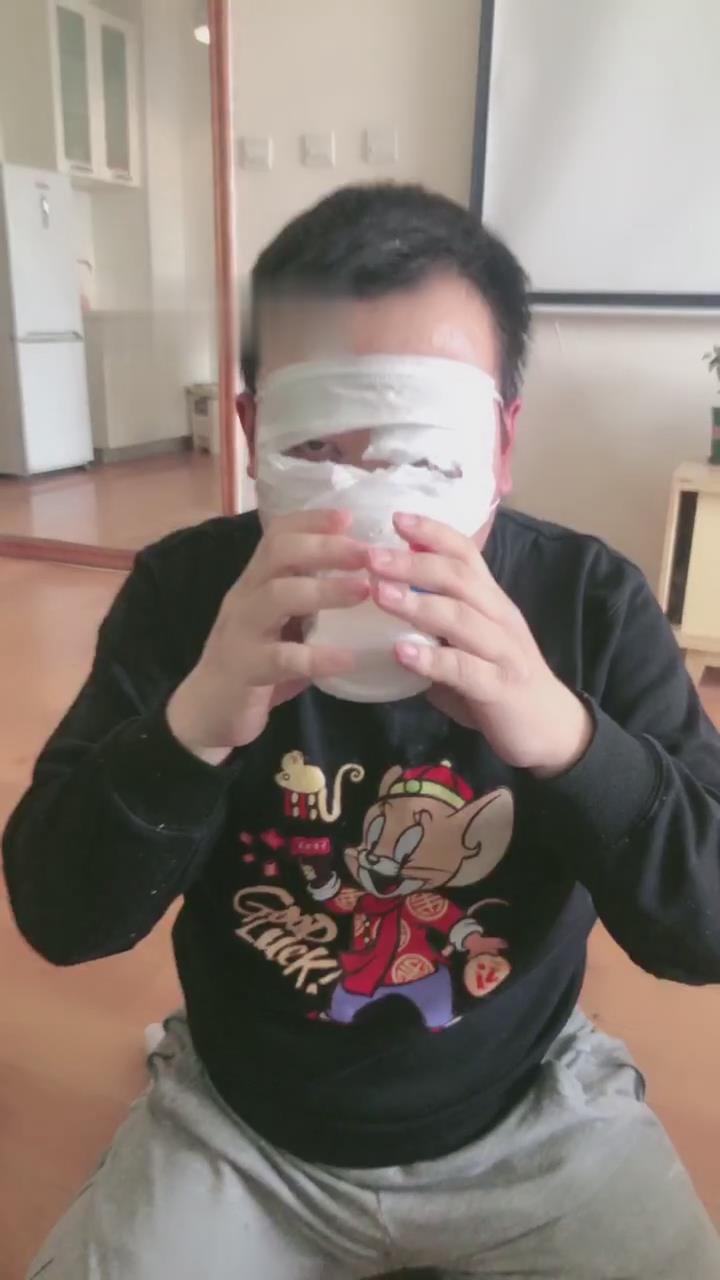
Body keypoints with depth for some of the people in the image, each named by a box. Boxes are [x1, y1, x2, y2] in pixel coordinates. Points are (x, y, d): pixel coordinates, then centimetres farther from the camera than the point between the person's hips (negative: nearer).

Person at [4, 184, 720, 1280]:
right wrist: (193, 726, -38)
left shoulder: (594, 602, -16)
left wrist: (564, 734, -40)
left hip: (530, 1120, 1)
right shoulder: (184, 590, -16)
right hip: (241, 1123, 1)